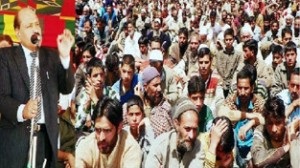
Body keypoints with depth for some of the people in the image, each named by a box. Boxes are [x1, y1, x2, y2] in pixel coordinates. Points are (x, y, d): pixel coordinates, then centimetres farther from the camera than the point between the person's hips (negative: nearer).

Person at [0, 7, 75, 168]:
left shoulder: (51, 56, 10)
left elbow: (67, 88, 0)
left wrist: (64, 56, -14)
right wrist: (21, 111, -28)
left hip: (47, 136, 2)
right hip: (15, 136, -2)